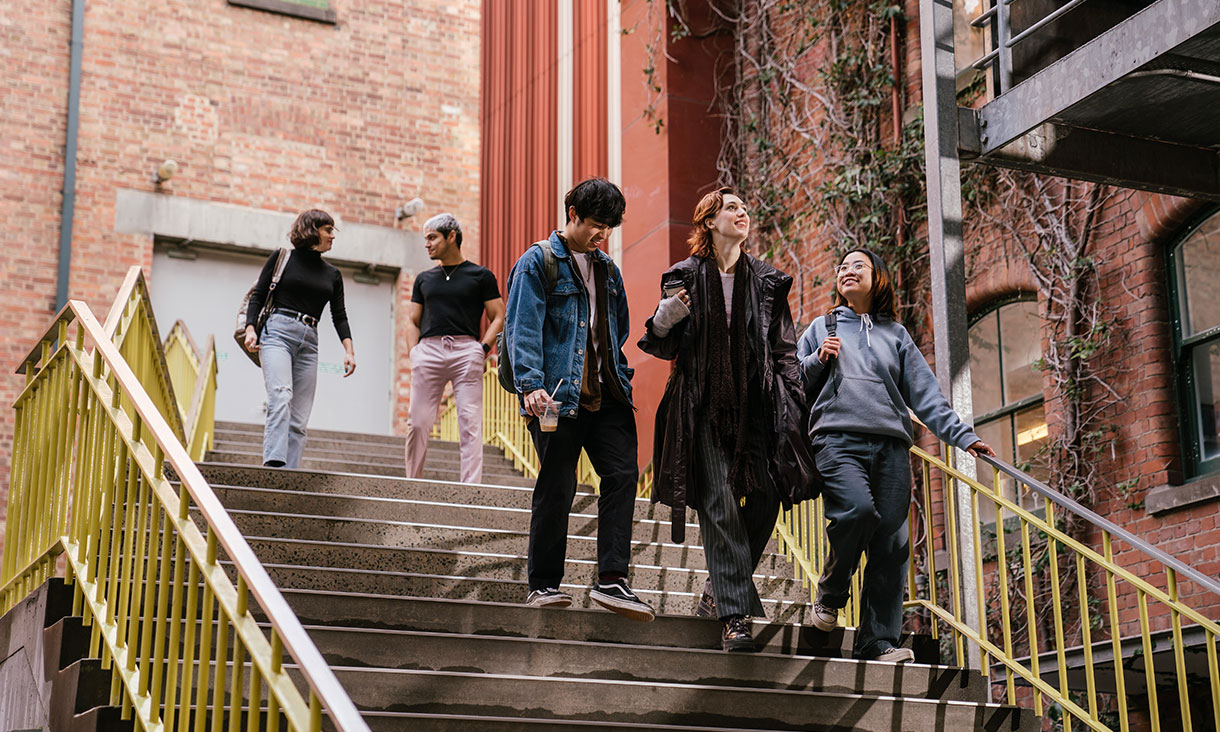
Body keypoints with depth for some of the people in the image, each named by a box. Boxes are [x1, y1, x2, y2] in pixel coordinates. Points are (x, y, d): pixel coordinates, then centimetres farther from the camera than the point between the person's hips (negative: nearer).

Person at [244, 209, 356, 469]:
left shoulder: (332, 274, 21)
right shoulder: (283, 258, 9)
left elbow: (339, 315, 16)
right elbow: (258, 295, 8)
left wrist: (348, 350, 2)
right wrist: (250, 329, -7)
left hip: (309, 342, 5)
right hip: (277, 333, -5)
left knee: (299, 418, -4)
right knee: (280, 397, -26)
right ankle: (274, 464, -39)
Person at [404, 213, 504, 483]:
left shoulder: (481, 275, 11)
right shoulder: (424, 279, 21)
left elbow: (498, 317, 8)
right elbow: (412, 321, 21)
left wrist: (483, 349, -6)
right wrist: (413, 353, 5)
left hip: (466, 350, -3)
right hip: (428, 349, 3)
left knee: (471, 424, -8)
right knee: (417, 423, -2)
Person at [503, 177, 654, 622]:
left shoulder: (607, 269, 19)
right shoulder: (538, 263, -1)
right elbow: (523, 328, -10)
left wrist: (617, 374, 15)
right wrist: (531, 385, -22)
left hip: (606, 393, 6)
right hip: (558, 396, -6)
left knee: (623, 473, -8)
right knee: (557, 488, -3)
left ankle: (611, 580, -5)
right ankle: (544, 585, 9)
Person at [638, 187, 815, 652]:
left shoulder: (768, 281, 13)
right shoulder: (685, 277, 6)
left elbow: (785, 350, 14)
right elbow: (668, 347, 9)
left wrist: (792, 405, 4)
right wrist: (664, 322, -13)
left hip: (757, 406, 3)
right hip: (705, 407, -3)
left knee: (766, 499, -5)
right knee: (720, 505, -11)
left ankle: (719, 590, 16)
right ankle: (734, 615, -11)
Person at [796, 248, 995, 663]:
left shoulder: (896, 334, 24)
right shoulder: (823, 328, 21)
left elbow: (925, 393, 18)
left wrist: (963, 436, 8)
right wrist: (817, 361, 0)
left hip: (891, 445, 3)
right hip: (838, 438, -2)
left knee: (892, 542, -7)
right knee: (857, 509, -29)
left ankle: (879, 642, -5)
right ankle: (830, 595, -6)